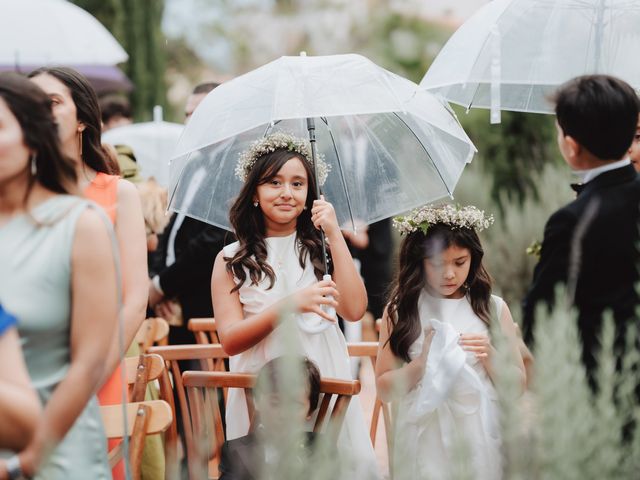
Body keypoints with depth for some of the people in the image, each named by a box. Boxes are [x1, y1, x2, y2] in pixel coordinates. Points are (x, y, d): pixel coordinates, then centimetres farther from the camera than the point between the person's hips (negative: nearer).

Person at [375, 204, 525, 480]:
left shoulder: (493, 309, 3)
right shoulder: (400, 311, 1)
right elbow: (384, 389, -1)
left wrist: (490, 357, -12)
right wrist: (423, 361, -15)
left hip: (480, 435, 1)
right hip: (425, 437, -1)